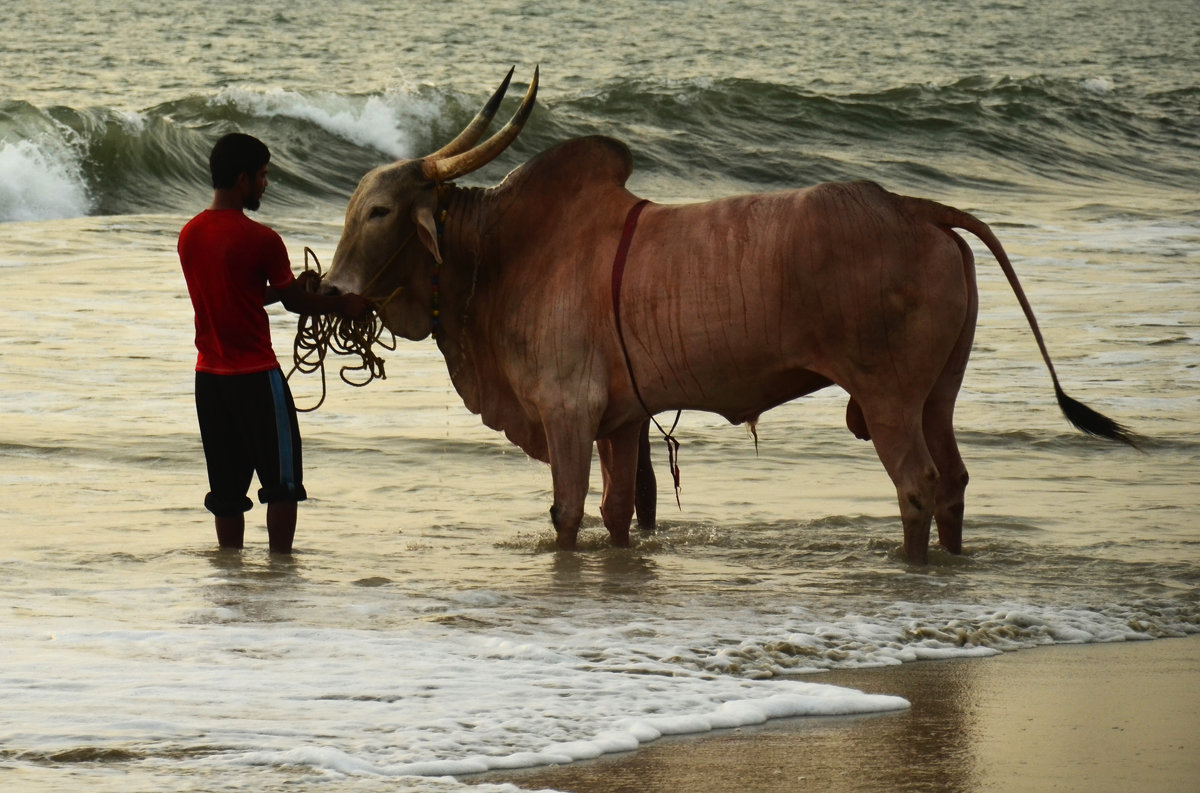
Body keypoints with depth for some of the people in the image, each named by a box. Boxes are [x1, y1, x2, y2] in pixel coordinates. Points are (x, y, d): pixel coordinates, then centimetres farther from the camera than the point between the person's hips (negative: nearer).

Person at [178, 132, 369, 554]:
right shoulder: (260, 239, -14)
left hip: (209, 375, 6)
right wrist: (342, 305, 11)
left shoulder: (190, 235, 6)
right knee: (282, 482, 3)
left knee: (227, 488, 10)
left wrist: (295, 286, 23)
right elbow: (292, 300, -4)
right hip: (256, 375, -6)